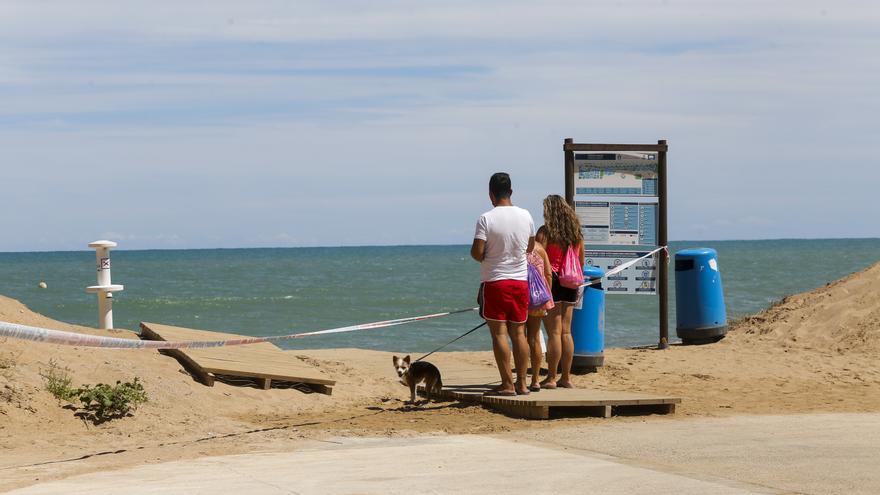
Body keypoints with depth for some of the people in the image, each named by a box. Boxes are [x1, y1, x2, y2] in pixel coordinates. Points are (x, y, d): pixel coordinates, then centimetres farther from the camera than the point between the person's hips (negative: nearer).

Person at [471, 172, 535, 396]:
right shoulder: (525, 216, 2)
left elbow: (477, 252, -16)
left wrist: (485, 258, 4)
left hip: (495, 281, -4)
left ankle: (507, 384, -4)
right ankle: (521, 383, 10)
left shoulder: (486, 218, -13)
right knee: (519, 332, 10)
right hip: (521, 280, 4)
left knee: (499, 333, -1)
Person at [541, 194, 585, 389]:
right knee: (566, 332, 10)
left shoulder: (547, 231, -11)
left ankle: (551, 378, -1)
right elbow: (581, 261, 13)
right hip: (570, 285, 6)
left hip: (551, 282, -6)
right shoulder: (576, 232, 8)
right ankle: (566, 377, 13)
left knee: (554, 332, -3)